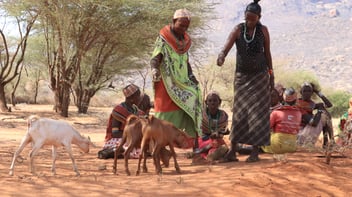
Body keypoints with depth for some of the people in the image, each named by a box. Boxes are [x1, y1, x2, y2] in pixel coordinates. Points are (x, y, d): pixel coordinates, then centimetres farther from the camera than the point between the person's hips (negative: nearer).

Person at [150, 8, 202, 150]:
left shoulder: (185, 40, 12)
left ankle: (195, 146, -13)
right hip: (167, 83, -5)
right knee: (165, 118, -7)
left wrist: (191, 76, 7)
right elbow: (154, 59, -16)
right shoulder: (163, 39, -7)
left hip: (182, 82, 5)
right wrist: (155, 70, -36)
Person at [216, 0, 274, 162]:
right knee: (239, 113, -1)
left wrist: (271, 76, 4)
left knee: (258, 113, -4)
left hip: (260, 76, -1)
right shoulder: (238, 29, -11)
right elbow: (226, 48, -22)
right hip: (242, 76, 1)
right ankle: (232, 151, -2)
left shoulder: (263, 30, -7)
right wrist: (221, 57, -46)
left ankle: (255, 152, -1)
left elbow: (267, 53, 3)